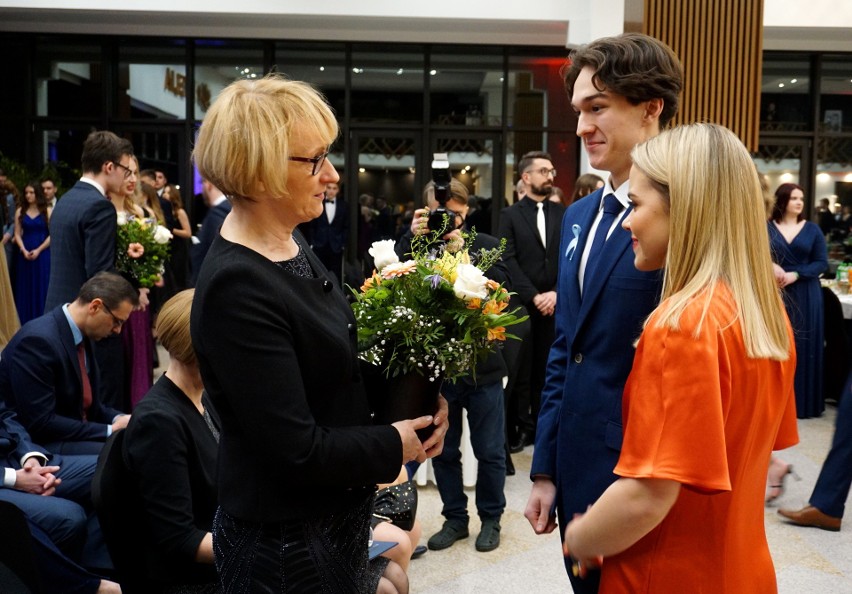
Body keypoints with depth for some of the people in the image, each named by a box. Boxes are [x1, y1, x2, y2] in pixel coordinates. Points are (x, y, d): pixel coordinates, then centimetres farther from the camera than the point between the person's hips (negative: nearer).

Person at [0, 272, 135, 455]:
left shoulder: (80, 335, 5)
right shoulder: (39, 340, -22)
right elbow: (39, 423, -24)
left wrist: (117, 419, -6)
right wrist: (110, 430, -20)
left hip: (74, 435, 8)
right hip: (37, 444, -8)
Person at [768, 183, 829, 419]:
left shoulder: (812, 229, 4)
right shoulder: (766, 228, 2)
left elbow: (822, 263, 0)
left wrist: (795, 274, -14)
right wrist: (771, 267, -23)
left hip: (805, 296, 1)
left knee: (804, 346, 3)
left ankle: (804, 401, 11)